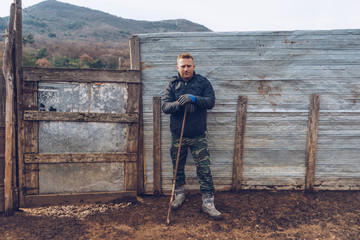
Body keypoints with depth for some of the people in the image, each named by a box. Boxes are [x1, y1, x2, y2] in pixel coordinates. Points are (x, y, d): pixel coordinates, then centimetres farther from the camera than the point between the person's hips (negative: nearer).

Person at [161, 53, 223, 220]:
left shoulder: (203, 82, 0)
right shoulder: (172, 84, 3)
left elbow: (211, 101, -13)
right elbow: (164, 106, -7)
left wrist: (194, 99, -29)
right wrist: (178, 104, -27)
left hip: (198, 135, -1)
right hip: (177, 135, 2)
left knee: (204, 169, -1)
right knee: (178, 168, 15)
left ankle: (208, 203, 10)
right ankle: (179, 195, 36)